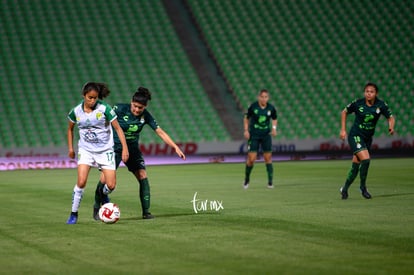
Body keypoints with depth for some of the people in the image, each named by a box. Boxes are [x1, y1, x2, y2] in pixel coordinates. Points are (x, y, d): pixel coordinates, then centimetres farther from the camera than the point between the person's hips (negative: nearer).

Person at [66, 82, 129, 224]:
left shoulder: (104, 108, -13)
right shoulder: (76, 111, -5)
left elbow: (118, 128, -8)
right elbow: (70, 129, 15)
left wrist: (125, 148, -14)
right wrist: (70, 148, 10)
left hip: (105, 150, -1)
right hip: (85, 150, 1)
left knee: (111, 185, -7)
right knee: (81, 182, -17)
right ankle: (73, 214, -1)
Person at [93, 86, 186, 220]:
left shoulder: (145, 116, -8)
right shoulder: (120, 109, -17)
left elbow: (160, 132, -7)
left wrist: (176, 147, -12)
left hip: (133, 149, 4)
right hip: (115, 148, -3)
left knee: (143, 175, -8)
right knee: (105, 179, -14)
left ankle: (146, 212, -1)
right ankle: (97, 207, 9)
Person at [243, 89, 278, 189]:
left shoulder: (271, 108, -4)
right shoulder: (253, 106, -9)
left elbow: (275, 119, 13)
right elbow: (246, 118, 4)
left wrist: (274, 128, -5)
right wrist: (246, 130, -7)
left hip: (266, 135, 2)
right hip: (254, 135, -2)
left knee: (268, 158, -1)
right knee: (251, 158, -7)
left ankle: (270, 182, 6)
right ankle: (246, 180, 14)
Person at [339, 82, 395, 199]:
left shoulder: (381, 105, -8)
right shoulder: (357, 103, -13)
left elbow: (390, 117, 1)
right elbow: (344, 112, 2)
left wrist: (391, 127, -21)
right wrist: (343, 130, 0)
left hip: (368, 138, 4)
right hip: (355, 136, -4)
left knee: (356, 166, 8)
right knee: (365, 159, -22)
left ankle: (345, 189, 27)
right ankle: (363, 186, -3)